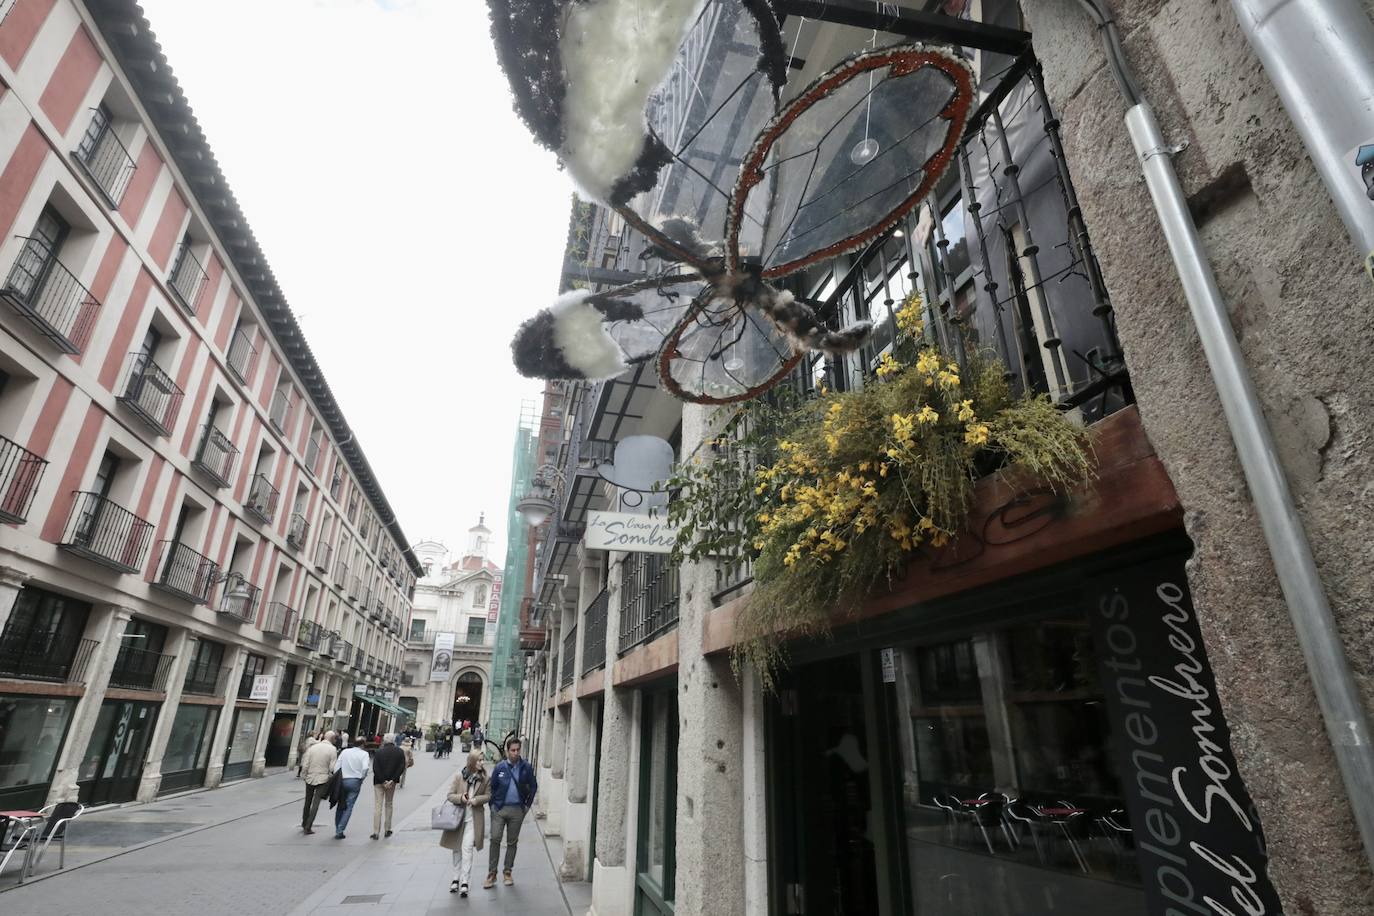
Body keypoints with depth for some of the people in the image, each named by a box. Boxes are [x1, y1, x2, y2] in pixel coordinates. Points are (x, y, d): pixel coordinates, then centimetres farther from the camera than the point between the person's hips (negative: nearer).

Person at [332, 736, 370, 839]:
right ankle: (340, 830, -3)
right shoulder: (364, 754, -4)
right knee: (348, 807, 2)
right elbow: (365, 768, -16)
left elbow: (336, 766, 5)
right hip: (355, 781, -3)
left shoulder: (345, 752, 7)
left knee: (340, 806, 16)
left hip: (342, 780, 4)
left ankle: (337, 829, 20)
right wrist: (361, 777, 1)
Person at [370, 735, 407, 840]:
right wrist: (392, 780, -10)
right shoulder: (400, 752, -1)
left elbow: (375, 768, -12)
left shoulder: (378, 752, -5)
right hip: (392, 782, 2)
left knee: (378, 806, 4)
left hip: (379, 782, -2)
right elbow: (402, 768, -9)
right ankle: (388, 830, 20)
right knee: (389, 805, 16)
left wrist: (383, 781, -11)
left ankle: (376, 832, -1)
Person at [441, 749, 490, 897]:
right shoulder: (459, 776, -8)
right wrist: (461, 798, -22)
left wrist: (476, 799, -16)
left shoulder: (484, 778, -5)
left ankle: (464, 882, -3)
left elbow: (488, 795, 1)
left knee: (467, 848, -10)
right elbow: (450, 795, -3)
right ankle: (456, 879, 31)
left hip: (474, 818, -1)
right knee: (457, 849, 15)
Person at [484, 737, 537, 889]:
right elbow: (492, 787, 7)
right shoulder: (500, 767, -3)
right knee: (495, 839, -5)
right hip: (499, 808, 0)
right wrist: (492, 805, 2)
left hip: (517, 810, 0)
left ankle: (508, 873, 22)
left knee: (512, 842, 9)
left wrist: (527, 804, 4)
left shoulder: (526, 767, -4)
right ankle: (491, 874, 7)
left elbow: (533, 787, 7)